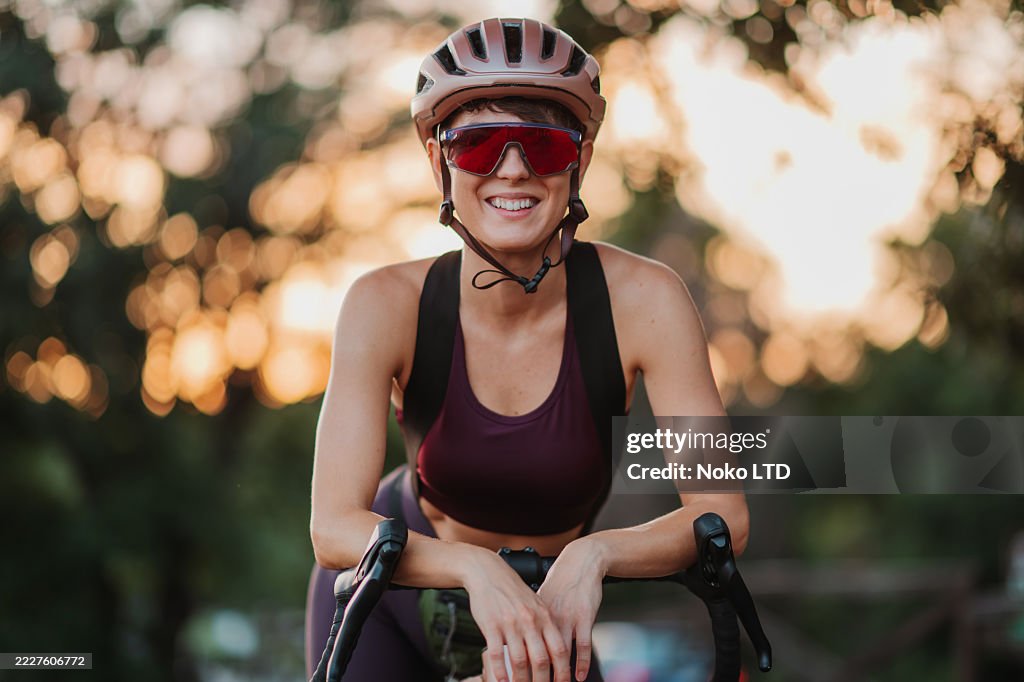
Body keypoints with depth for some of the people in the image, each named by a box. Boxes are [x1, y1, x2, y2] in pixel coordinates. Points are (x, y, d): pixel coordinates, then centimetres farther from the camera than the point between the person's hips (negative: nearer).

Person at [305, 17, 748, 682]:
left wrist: (594, 555, -43)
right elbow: (335, 527, -32)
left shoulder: (642, 299, -24)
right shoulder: (389, 304, -25)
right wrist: (479, 570, -49)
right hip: (396, 590, -1)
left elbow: (722, 513, -25)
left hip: (549, 607, 1)